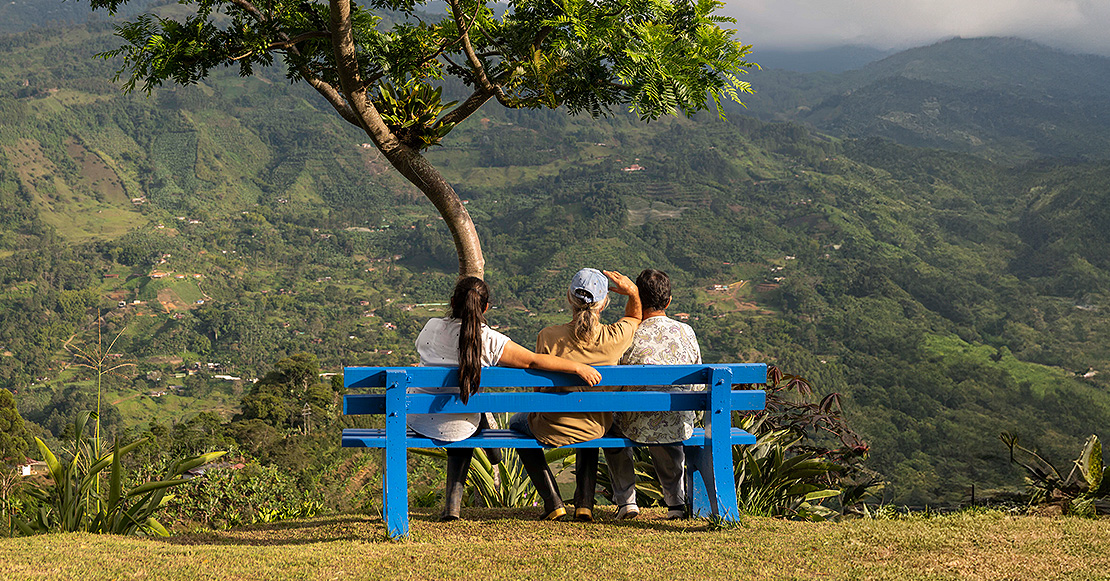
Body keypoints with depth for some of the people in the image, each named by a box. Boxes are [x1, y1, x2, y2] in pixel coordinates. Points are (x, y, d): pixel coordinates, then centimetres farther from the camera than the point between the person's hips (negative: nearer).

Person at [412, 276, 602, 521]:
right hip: (457, 429, -2)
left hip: (417, 418, 2)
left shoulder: (431, 328, -8)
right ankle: (453, 503, 30)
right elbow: (534, 360, -18)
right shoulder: (490, 341, -17)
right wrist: (579, 367, -10)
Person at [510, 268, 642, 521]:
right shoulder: (615, 337, -18)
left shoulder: (548, 336, -23)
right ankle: (585, 502, 29)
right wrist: (632, 291, -9)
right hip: (596, 429, 3)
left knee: (518, 423, 33)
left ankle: (553, 502, 22)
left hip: (552, 431, -2)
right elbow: (634, 317, 8)